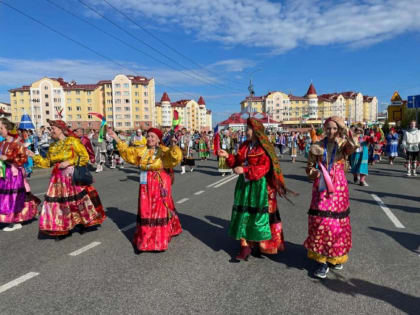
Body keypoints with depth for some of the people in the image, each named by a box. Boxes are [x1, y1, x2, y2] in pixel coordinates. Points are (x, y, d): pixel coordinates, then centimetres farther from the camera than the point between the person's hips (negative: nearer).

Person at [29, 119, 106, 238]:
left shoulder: (72, 141, -7)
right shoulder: (52, 146, 11)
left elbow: (85, 157, -9)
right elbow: (47, 162, 16)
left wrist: (69, 162, -15)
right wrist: (33, 155, 10)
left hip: (73, 176, -5)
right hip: (59, 179, 6)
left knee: (80, 200, 2)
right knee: (59, 203, 6)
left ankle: (86, 221, 22)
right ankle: (61, 229, 18)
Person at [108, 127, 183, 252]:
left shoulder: (164, 151, -9)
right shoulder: (142, 150, 5)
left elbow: (175, 157, -25)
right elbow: (127, 151, 12)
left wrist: (173, 145, -45)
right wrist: (115, 137, 7)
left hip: (160, 184, -4)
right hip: (146, 185, 4)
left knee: (160, 210, 6)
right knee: (145, 211, 11)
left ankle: (159, 240, 21)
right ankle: (145, 239, 27)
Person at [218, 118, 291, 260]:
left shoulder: (264, 148, -12)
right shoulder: (244, 146, 10)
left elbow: (264, 168, -20)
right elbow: (238, 161, 15)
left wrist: (245, 170, -25)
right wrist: (228, 156, 0)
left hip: (259, 186, -6)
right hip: (245, 185, 7)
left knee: (259, 215, 0)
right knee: (244, 214, 6)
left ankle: (264, 245, 16)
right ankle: (245, 246, 14)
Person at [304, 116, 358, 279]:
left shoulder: (343, 145, 0)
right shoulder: (317, 146, 3)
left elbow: (354, 146, -24)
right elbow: (309, 167, 9)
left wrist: (344, 129, -20)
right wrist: (313, 173, -12)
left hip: (338, 188, 0)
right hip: (321, 188, 0)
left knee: (337, 221, 8)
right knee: (320, 221, -4)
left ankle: (335, 256, 29)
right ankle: (322, 260, 4)